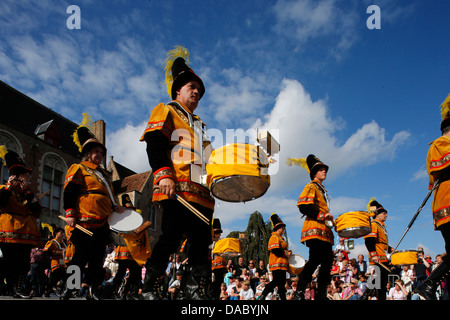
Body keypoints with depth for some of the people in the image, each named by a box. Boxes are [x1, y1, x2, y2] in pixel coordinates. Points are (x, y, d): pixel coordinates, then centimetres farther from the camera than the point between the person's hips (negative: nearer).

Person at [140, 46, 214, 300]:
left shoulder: (199, 124, 32)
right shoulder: (166, 112, 10)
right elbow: (154, 145, -6)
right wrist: (164, 176, -20)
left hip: (201, 193, 8)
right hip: (177, 189, -8)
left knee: (202, 243, 3)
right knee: (170, 239, -11)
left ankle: (197, 291, 8)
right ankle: (150, 289, -1)